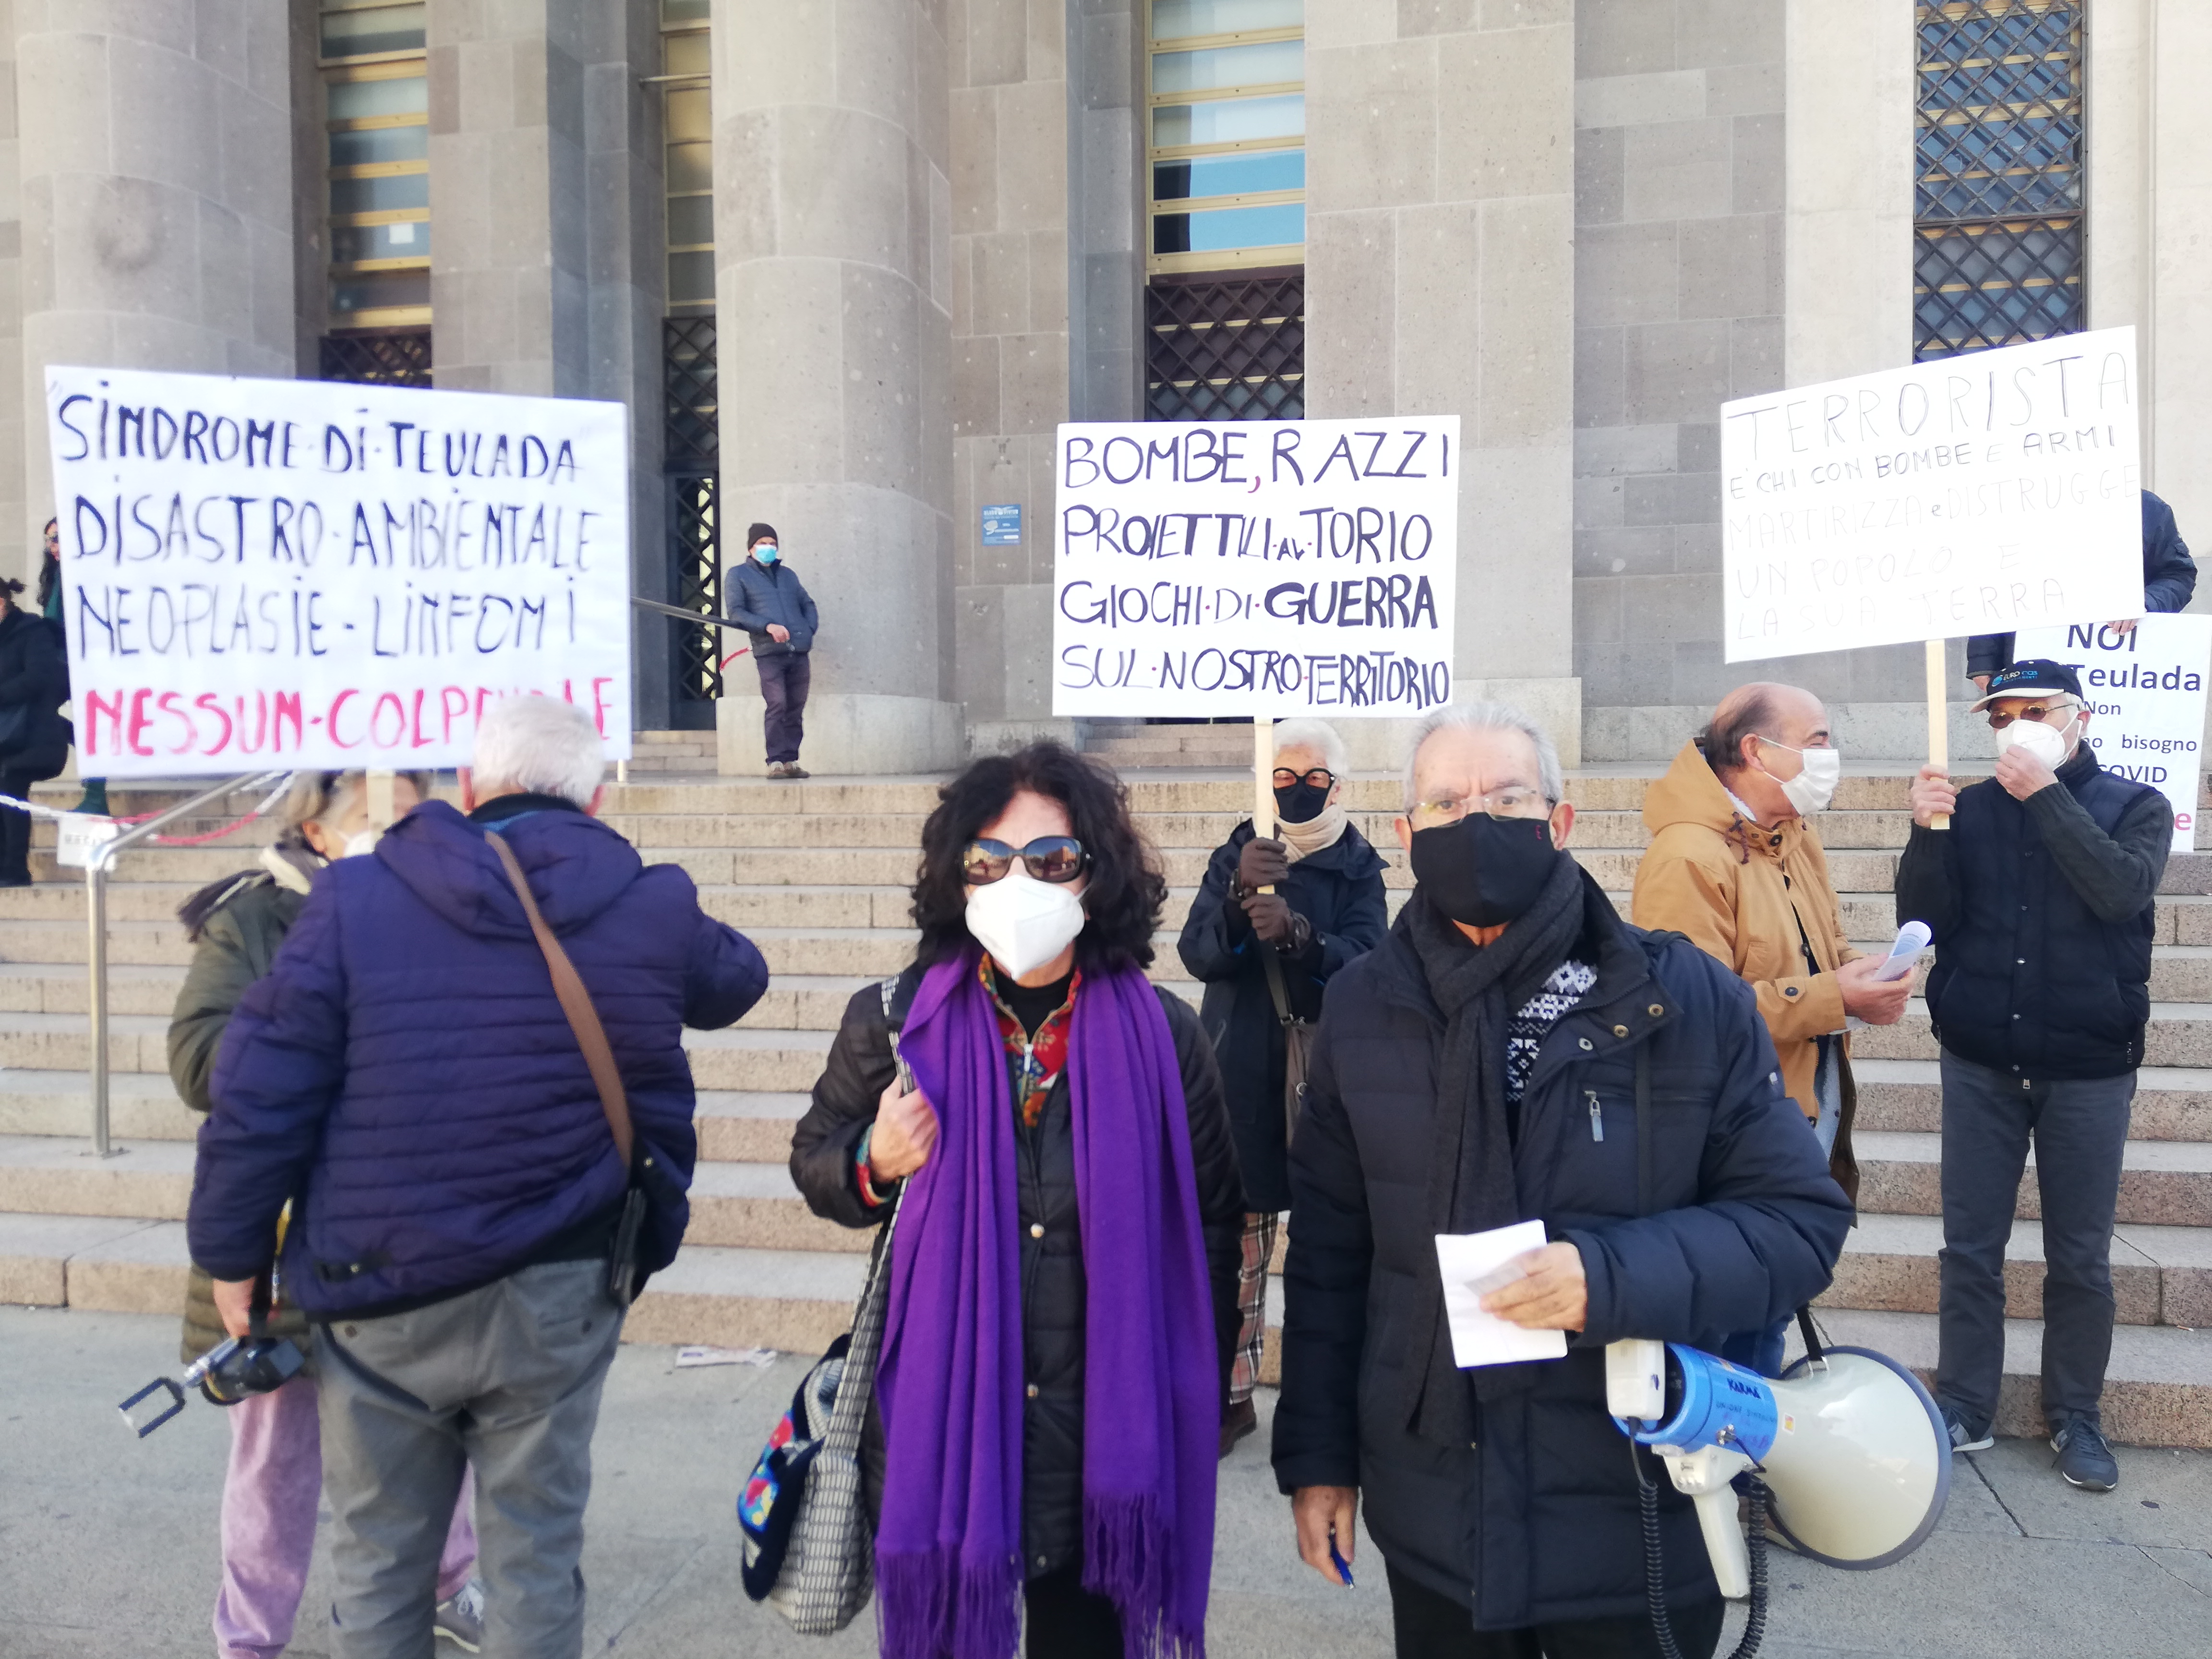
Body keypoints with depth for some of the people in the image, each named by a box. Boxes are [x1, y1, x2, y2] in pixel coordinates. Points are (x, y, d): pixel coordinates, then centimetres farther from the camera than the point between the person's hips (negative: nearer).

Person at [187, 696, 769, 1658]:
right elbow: (734, 981, 15)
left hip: (382, 1298, 0)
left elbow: (258, 1095, -7)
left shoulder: (354, 901, -9)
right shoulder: (654, 911, -6)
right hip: (558, 1296, 1)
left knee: (377, 1562, 17)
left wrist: (232, 1254, 6)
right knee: (537, 1558, 14)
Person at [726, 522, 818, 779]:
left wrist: (809, 629, 7)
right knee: (777, 706, -14)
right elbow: (736, 612, -1)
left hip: (799, 652, 5)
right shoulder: (739, 574, 9)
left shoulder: (788, 574, 25)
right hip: (768, 652, -5)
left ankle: (791, 760, 7)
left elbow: (808, 603, 28)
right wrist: (768, 626, -13)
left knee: (796, 709, 2)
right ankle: (775, 761, -11)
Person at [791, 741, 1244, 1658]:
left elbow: (1212, 1220, 4)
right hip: (940, 1422, 0)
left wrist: (1198, 1400, 6)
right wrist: (874, 1165, -14)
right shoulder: (895, 1022, -7)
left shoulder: (1162, 1033, -6)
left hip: (1110, 1430, 0)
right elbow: (814, 1159, 8)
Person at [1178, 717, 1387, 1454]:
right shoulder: (1235, 857, 8)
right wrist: (1239, 895, -23)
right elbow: (1197, 954, -4)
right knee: (1237, 1234, 3)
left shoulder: (1358, 869, 4)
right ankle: (1232, 1393, 16)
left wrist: (1297, 935, -30)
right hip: (1243, 1079, 1)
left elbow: (1364, 959, -11)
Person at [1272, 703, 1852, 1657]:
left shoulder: (1688, 999, -9)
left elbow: (1801, 1221, -8)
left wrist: (1612, 1276, -23)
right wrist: (1316, 1455, 5)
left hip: (1644, 1517, -1)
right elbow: (1327, 1250, 4)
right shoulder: (1362, 1009, -3)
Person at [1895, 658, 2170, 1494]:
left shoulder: (2135, 807, 1)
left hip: (2089, 1068, -1)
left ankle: (2075, 1416, 22)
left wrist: (2045, 794, -19)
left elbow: (2122, 889, -19)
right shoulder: (1971, 806, 3)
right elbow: (1925, 921, -5)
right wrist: (1927, 831, -19)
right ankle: (1964, 1407, 16)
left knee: (2080, 1258, 7)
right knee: (1970, 1248, 5)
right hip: (1980, 1063, 1)